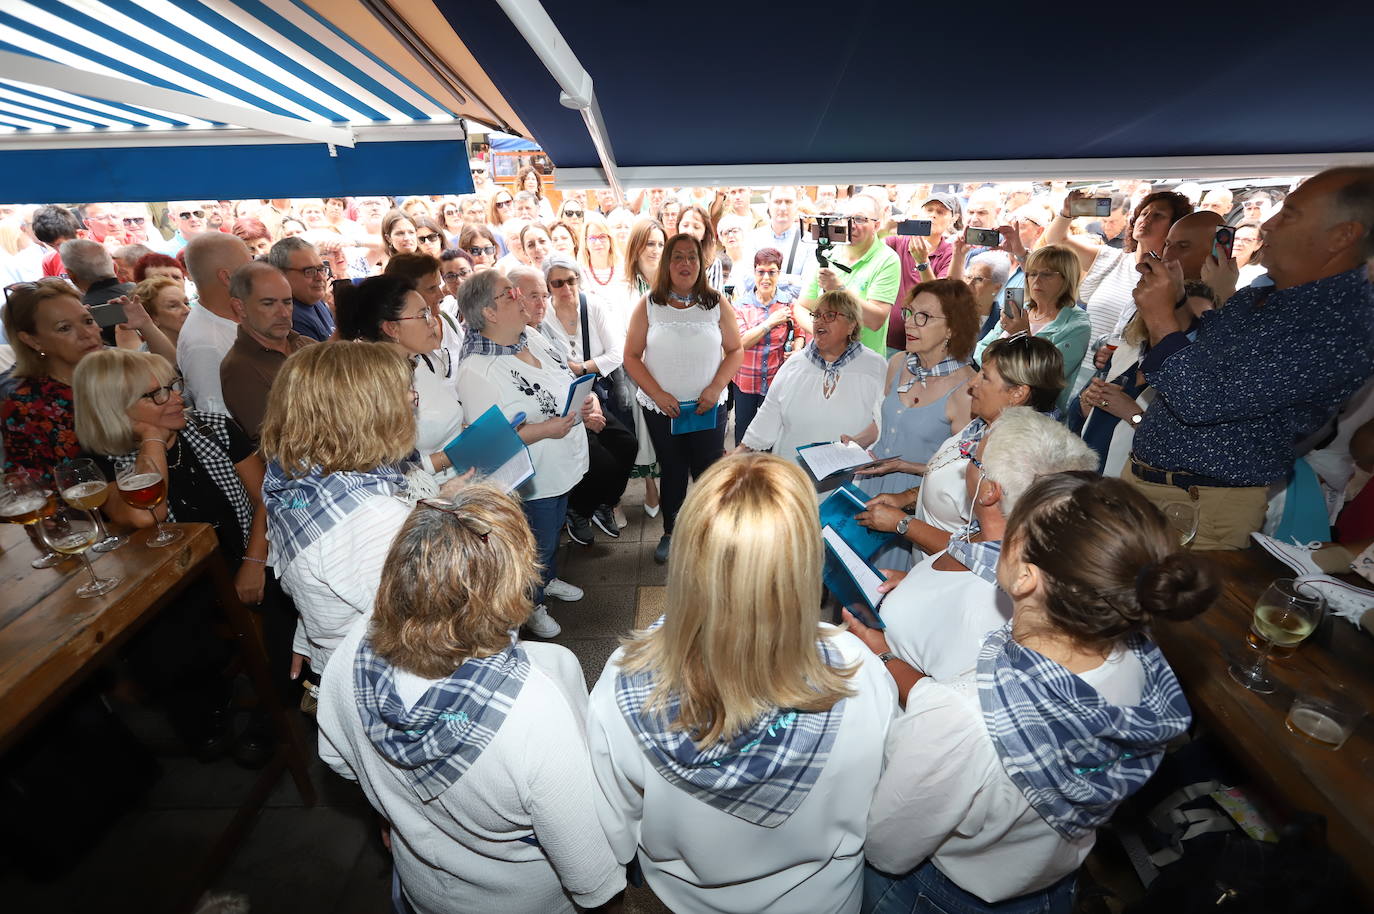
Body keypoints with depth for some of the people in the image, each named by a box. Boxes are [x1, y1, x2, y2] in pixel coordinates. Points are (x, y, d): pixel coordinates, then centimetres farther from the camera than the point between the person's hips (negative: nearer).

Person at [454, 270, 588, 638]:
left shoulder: (535, 339, 1)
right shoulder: (477, 371, -26)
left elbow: (568, 384, 15)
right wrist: (543, 430, -30)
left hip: (562, 468, 8)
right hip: (530, 483, -8)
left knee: (554, 531, 28)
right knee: (538, 546, 13)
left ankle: (548, 579, 56)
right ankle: (532, 606, 41)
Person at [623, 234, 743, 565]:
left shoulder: (717, 303, 0)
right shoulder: (648, 304, -1)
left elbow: (735, 351, 3)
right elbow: (632, 356, -2)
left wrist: (715, 388, -11)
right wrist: (658, 394, -13)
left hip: (709, 409, 0)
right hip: (660, 408, 1)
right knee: (672, 472, 14)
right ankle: (670, 533, 33)